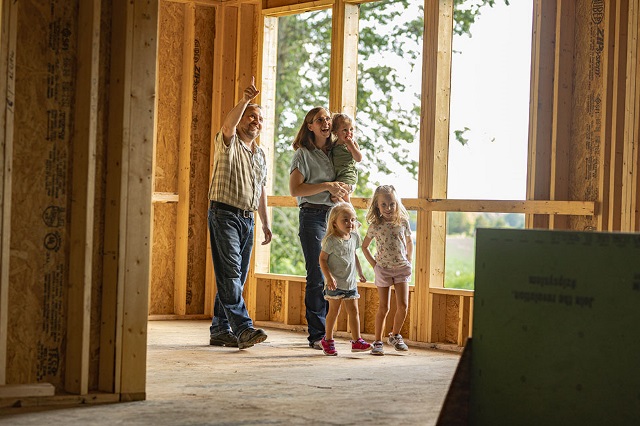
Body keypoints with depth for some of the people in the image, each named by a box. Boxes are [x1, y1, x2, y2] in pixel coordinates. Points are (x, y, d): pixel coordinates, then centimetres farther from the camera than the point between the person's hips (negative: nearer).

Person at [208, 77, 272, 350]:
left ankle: (220, 330, 14)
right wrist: (245, 100, -37)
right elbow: (228, 125, -26)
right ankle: (243, 329, -24)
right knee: (230, 274, -15)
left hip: (248, 218, 7)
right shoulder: (229, 143, -1)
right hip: (224, 214, -7)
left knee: (236, 278, 7)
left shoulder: (260, 154, 19)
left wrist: (266, 224, 21)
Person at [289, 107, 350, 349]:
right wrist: (327, 186, -14)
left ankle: (326, 331, 11)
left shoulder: (335, 151, 16)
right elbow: (295, 189, -8)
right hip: (312, 217, -6)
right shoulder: (304, 154, -1)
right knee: (317, 277, -9)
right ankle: (317, 335, -6)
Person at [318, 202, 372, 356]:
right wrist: (329, 277, -22)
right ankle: (328, 340, 14)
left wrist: (360, 272, 25)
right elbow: (322, 259, -13)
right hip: (335, 283, -6)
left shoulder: (354, 237, 7)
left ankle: (356, 341, 6)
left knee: (353, 310, 3)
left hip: (350, 282, 6)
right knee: (334, 310, 0)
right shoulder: (331, 240, -14)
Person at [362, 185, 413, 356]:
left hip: (401, 268, 2)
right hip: (383, 269, -2)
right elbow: (364, 246, 7)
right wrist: (374, 264, 2)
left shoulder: (403, 223, -1)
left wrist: (408, 261, 9)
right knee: (383, 307, -1)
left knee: (403, 305, -4)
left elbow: (409, 242, 16)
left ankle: (395, 335, 18)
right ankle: (378, 342, 7)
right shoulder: (375, 226, -5)